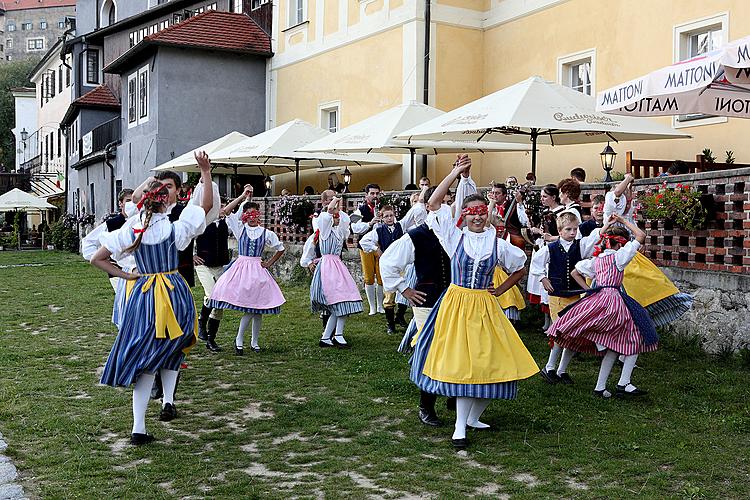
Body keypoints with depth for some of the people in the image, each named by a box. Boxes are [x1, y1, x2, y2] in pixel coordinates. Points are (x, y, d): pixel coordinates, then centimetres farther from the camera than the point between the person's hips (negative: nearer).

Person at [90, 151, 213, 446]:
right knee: (171, 348, 25)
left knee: (143, 359, 6)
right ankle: (168, 400, 10)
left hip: (142, 295, 2)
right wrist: (206, 172, 6)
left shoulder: (130, 230, -3)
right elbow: (207, 205, 1)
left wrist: (126, 276, 4)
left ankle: (139, 429, 2)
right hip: (174, 294, -2)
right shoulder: (174, 228, -11)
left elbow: (97, 259, 1)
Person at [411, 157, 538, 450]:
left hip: (484, 307, 2)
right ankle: (460, 427, 3)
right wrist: (456, 173, -9)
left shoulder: (498, 244, 3)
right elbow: (433, 203, -10)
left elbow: (520, 268, 17)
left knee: (488, 361, 2)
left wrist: (500, 291, 7)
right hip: (456, 305, -2)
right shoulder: (455, 237, -2)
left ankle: (472, 418, 21)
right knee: (461, 363, -3)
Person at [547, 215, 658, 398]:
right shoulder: (618, 255, -1)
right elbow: (641, 236, 0)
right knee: (635, 339, 2)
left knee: (612, 347, 13)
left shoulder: (596, 260, 18)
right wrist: (624, 221, 11)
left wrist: (588, 290, 19)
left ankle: (600, 387, 9)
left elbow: (575, 273, 27)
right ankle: (623, 384, -6)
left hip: (596, 299, 8)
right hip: (613, 298, -7)